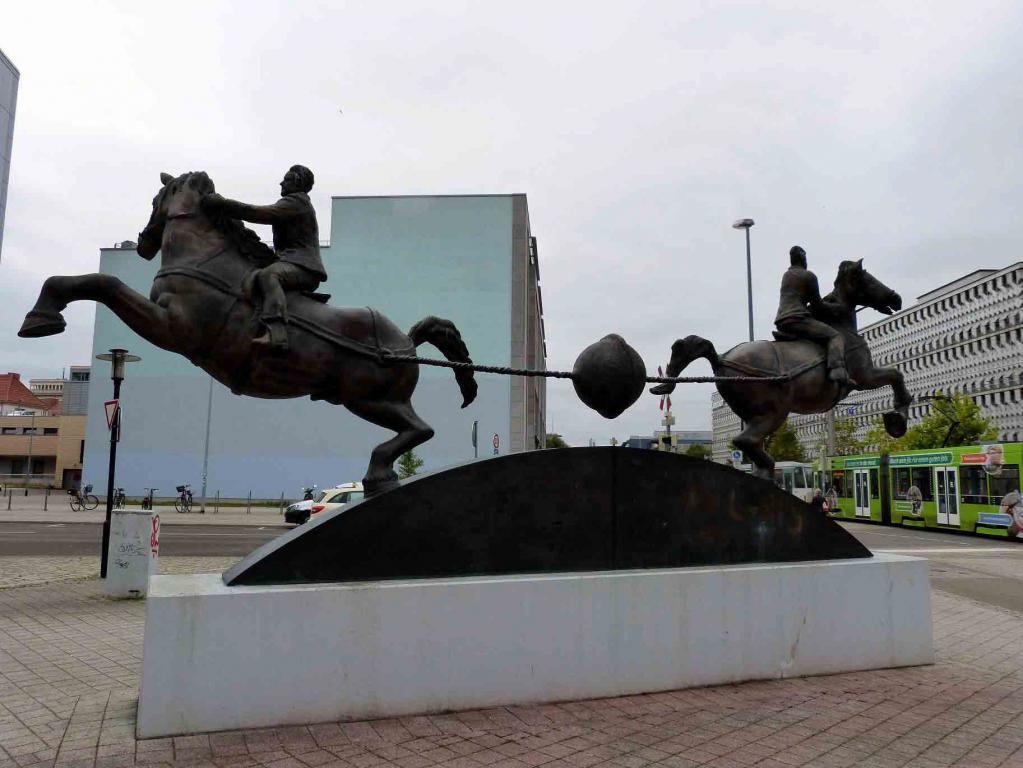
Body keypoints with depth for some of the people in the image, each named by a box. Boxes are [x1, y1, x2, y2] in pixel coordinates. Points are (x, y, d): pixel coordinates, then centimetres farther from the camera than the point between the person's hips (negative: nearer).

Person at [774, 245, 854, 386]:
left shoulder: (786, 275, 22)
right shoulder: (809, 275, 0)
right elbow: (817, 305, 5)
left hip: (780, 322, 9)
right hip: (797, 319, -8)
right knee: (835, 336, -15)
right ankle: (838, 372, -39)